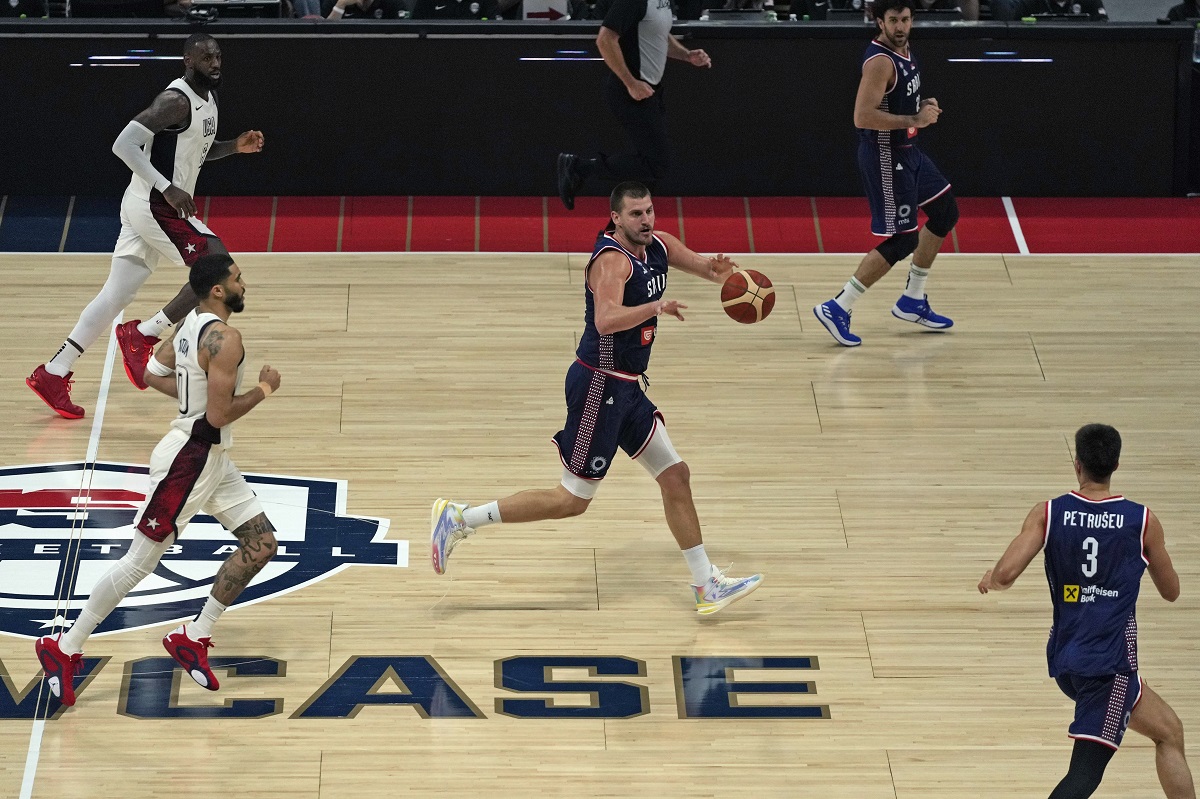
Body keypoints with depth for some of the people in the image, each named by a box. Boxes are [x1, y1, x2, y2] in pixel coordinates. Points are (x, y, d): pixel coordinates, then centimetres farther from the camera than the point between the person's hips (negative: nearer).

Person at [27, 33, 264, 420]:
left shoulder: (207, 99, 12)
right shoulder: (176, 100, -19)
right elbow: (124, 144, -25)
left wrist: (234, 147, 10)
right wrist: (167, 189, -29)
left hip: (149, 207, 10)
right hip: (156, 206, -10)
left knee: (116, 295, 11)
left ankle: (53, 373, 14)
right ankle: (143, 335, -3)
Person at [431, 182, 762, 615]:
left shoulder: (659, 246, 7)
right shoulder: (612, 259, -21)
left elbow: (707, 267, 18)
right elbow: (606, 320, -36)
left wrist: (719, 269, -5)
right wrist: (656, 307, -46)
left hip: (625, 388, 9)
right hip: (599, 385, -9)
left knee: (675, 475, 10)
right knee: (573, 499, -4)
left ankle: (708, 586, 17)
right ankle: (460, 518, 3)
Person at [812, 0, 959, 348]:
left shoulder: (903, 51, 7)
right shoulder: (880, 61, -23)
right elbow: (862, 117, -31)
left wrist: (923, 107, 5)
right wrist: (915, 120, -25)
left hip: (907, 152, 10)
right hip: (885, 158, -10)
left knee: (946, 211, 19)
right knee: (901, 241, -8)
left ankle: (912, 301, 28)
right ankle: (837, 309, -4)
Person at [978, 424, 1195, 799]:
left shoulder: (1047, 514, -2)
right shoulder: (1143, 521, -4)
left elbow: (1005, 574, -12)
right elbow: (1171, 591, 10)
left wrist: (989, 579, 11)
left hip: (1065, 658, 5)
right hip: (1109, 662, -5)